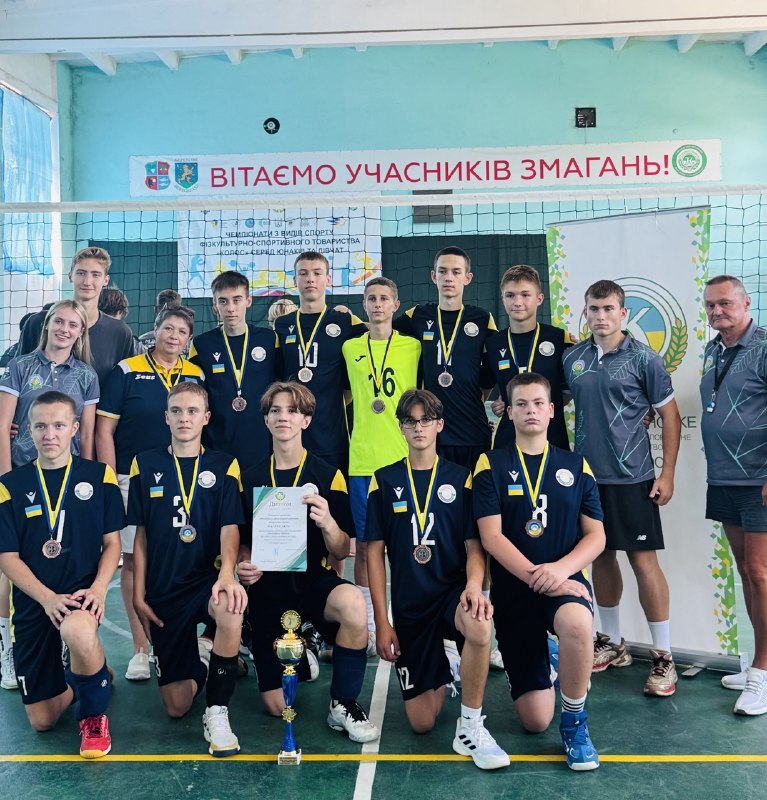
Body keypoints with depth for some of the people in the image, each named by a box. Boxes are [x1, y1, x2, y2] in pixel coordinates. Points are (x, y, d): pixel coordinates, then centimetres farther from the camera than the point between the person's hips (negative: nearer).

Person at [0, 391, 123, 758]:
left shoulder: (99, 476, 0)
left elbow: (112, 543, 1)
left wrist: (98, 589, -16)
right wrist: (48, 598, -16)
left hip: (81, 594, -2)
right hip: (33, 604, 2)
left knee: (77, 632, -39)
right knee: (42, 720, 4)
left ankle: (93, 714, -9)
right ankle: (95, 674, 37)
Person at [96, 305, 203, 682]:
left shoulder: (196, 376, 8)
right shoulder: (126, 372, -2)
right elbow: (105, 429, -4)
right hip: (134, 480, -2)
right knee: (134, 559, 3)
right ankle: (141, 648, 14)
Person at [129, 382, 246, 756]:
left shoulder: (224, 466, 1)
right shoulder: (146, 464, 4)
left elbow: (229, 527, -8)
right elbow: (140, 535, 6)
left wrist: (227, 571, -28)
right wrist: (138, 594, 1)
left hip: (207, 579, -1)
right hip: (163, 589, 2)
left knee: (231, 608, -40)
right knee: (176, 706, 0)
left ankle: (217, 712, -19)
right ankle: (198, 662, 36)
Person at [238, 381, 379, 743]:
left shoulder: (329, 476, -4)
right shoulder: (250, 479, 3)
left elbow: (342, 552, -6)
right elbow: (243, 542, 12)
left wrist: (328, 524, -27)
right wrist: (245, 565, -11)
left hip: (314, 579, -2)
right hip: (267, 587, 2)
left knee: (353, 603, -38)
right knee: (277, 706, 1)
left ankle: (344, 704, -15)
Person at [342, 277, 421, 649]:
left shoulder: (412, 346, 4)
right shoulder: (350, 348, 8)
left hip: (404, 457, -1)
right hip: (361, 459, 1)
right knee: (365, 545, 7)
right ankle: (366, 628, 18)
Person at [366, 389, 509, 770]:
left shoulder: (460, 478, 3)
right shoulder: (385, 481, 2)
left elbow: (474, 545, 0)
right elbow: (375, 552, 1)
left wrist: (474, 585, -22)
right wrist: (382, 622, -3)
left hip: (452, 592, -1)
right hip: (408, 606, 1)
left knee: (480, 626, -38)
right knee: (422, 722, 1)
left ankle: (470, 727, -15)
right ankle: (441, 672, 36)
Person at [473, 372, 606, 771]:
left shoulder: (576, 465, 6)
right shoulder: (491, 465, 0)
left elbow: (596, 535, 2)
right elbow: (491, 536, -8)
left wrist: (559, 568, -17)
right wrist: (536, 578, -19)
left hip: (565, 580, 0)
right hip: (512, 590, 0)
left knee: (576, 623, -39)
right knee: (535, 721, 2)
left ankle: (575, 721, -11)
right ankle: (546, 663, 38)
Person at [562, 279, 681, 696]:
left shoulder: (643, 358, -5)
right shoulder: (572, 359, 5)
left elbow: (670, 415, -2)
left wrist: (667, 474, -6)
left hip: (632, 476, -4)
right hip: (588, 475, 4)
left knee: (643, 560, -2)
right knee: (601, 557, 13)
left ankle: (663, 657, 10)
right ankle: (612, 644, 28)